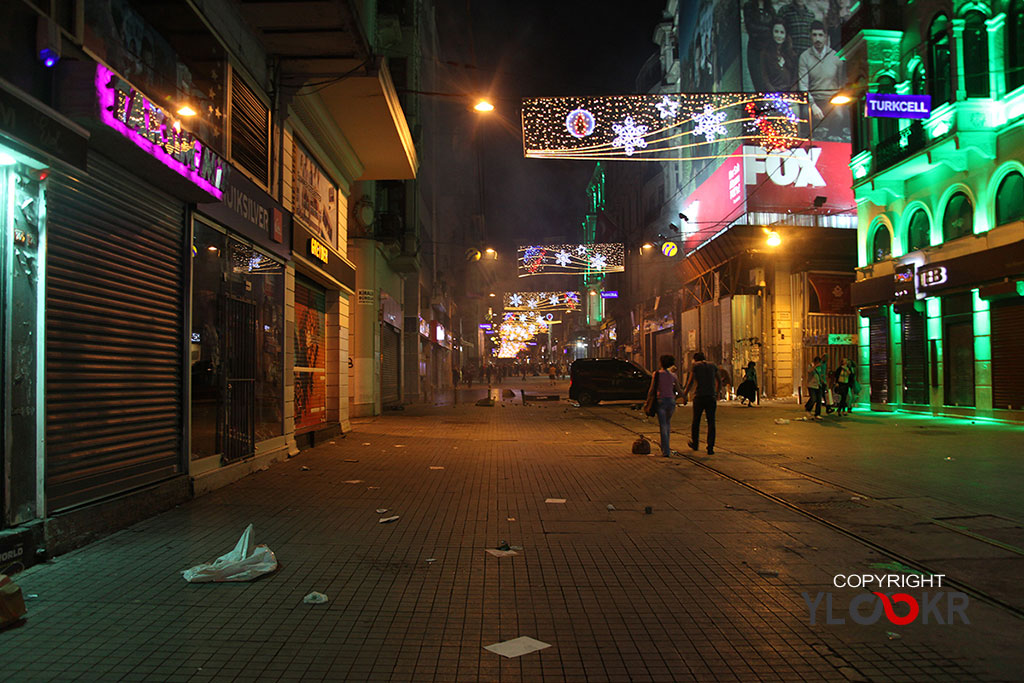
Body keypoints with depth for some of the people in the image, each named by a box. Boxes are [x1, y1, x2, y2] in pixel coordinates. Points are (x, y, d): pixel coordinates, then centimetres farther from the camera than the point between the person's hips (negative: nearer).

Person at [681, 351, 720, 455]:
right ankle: (710, 447, -6)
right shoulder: (712, 365, 10)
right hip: (711, 397, 2)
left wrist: (684, 396, -1)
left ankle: (695, 444, 28)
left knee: (696, 421, 14)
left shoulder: (695, 366, 0)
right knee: (711, 422, 2)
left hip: (699, 397, -2)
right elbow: (718, 381, 18)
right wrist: (717, 394, 32)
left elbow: (690, 382, -7)